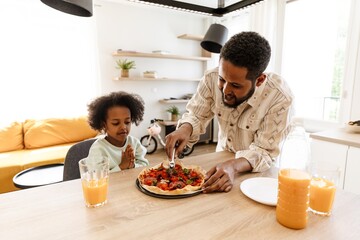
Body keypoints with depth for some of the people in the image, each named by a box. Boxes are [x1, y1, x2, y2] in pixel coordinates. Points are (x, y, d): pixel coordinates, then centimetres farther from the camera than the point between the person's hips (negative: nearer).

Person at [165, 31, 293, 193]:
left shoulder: (280, 98, -26)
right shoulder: (212, 79, -19)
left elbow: (264, 151, -21)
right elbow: (196, 115, -7)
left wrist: (234, 166, -39)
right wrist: (185, 129, -28)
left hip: (258, 171, -2)